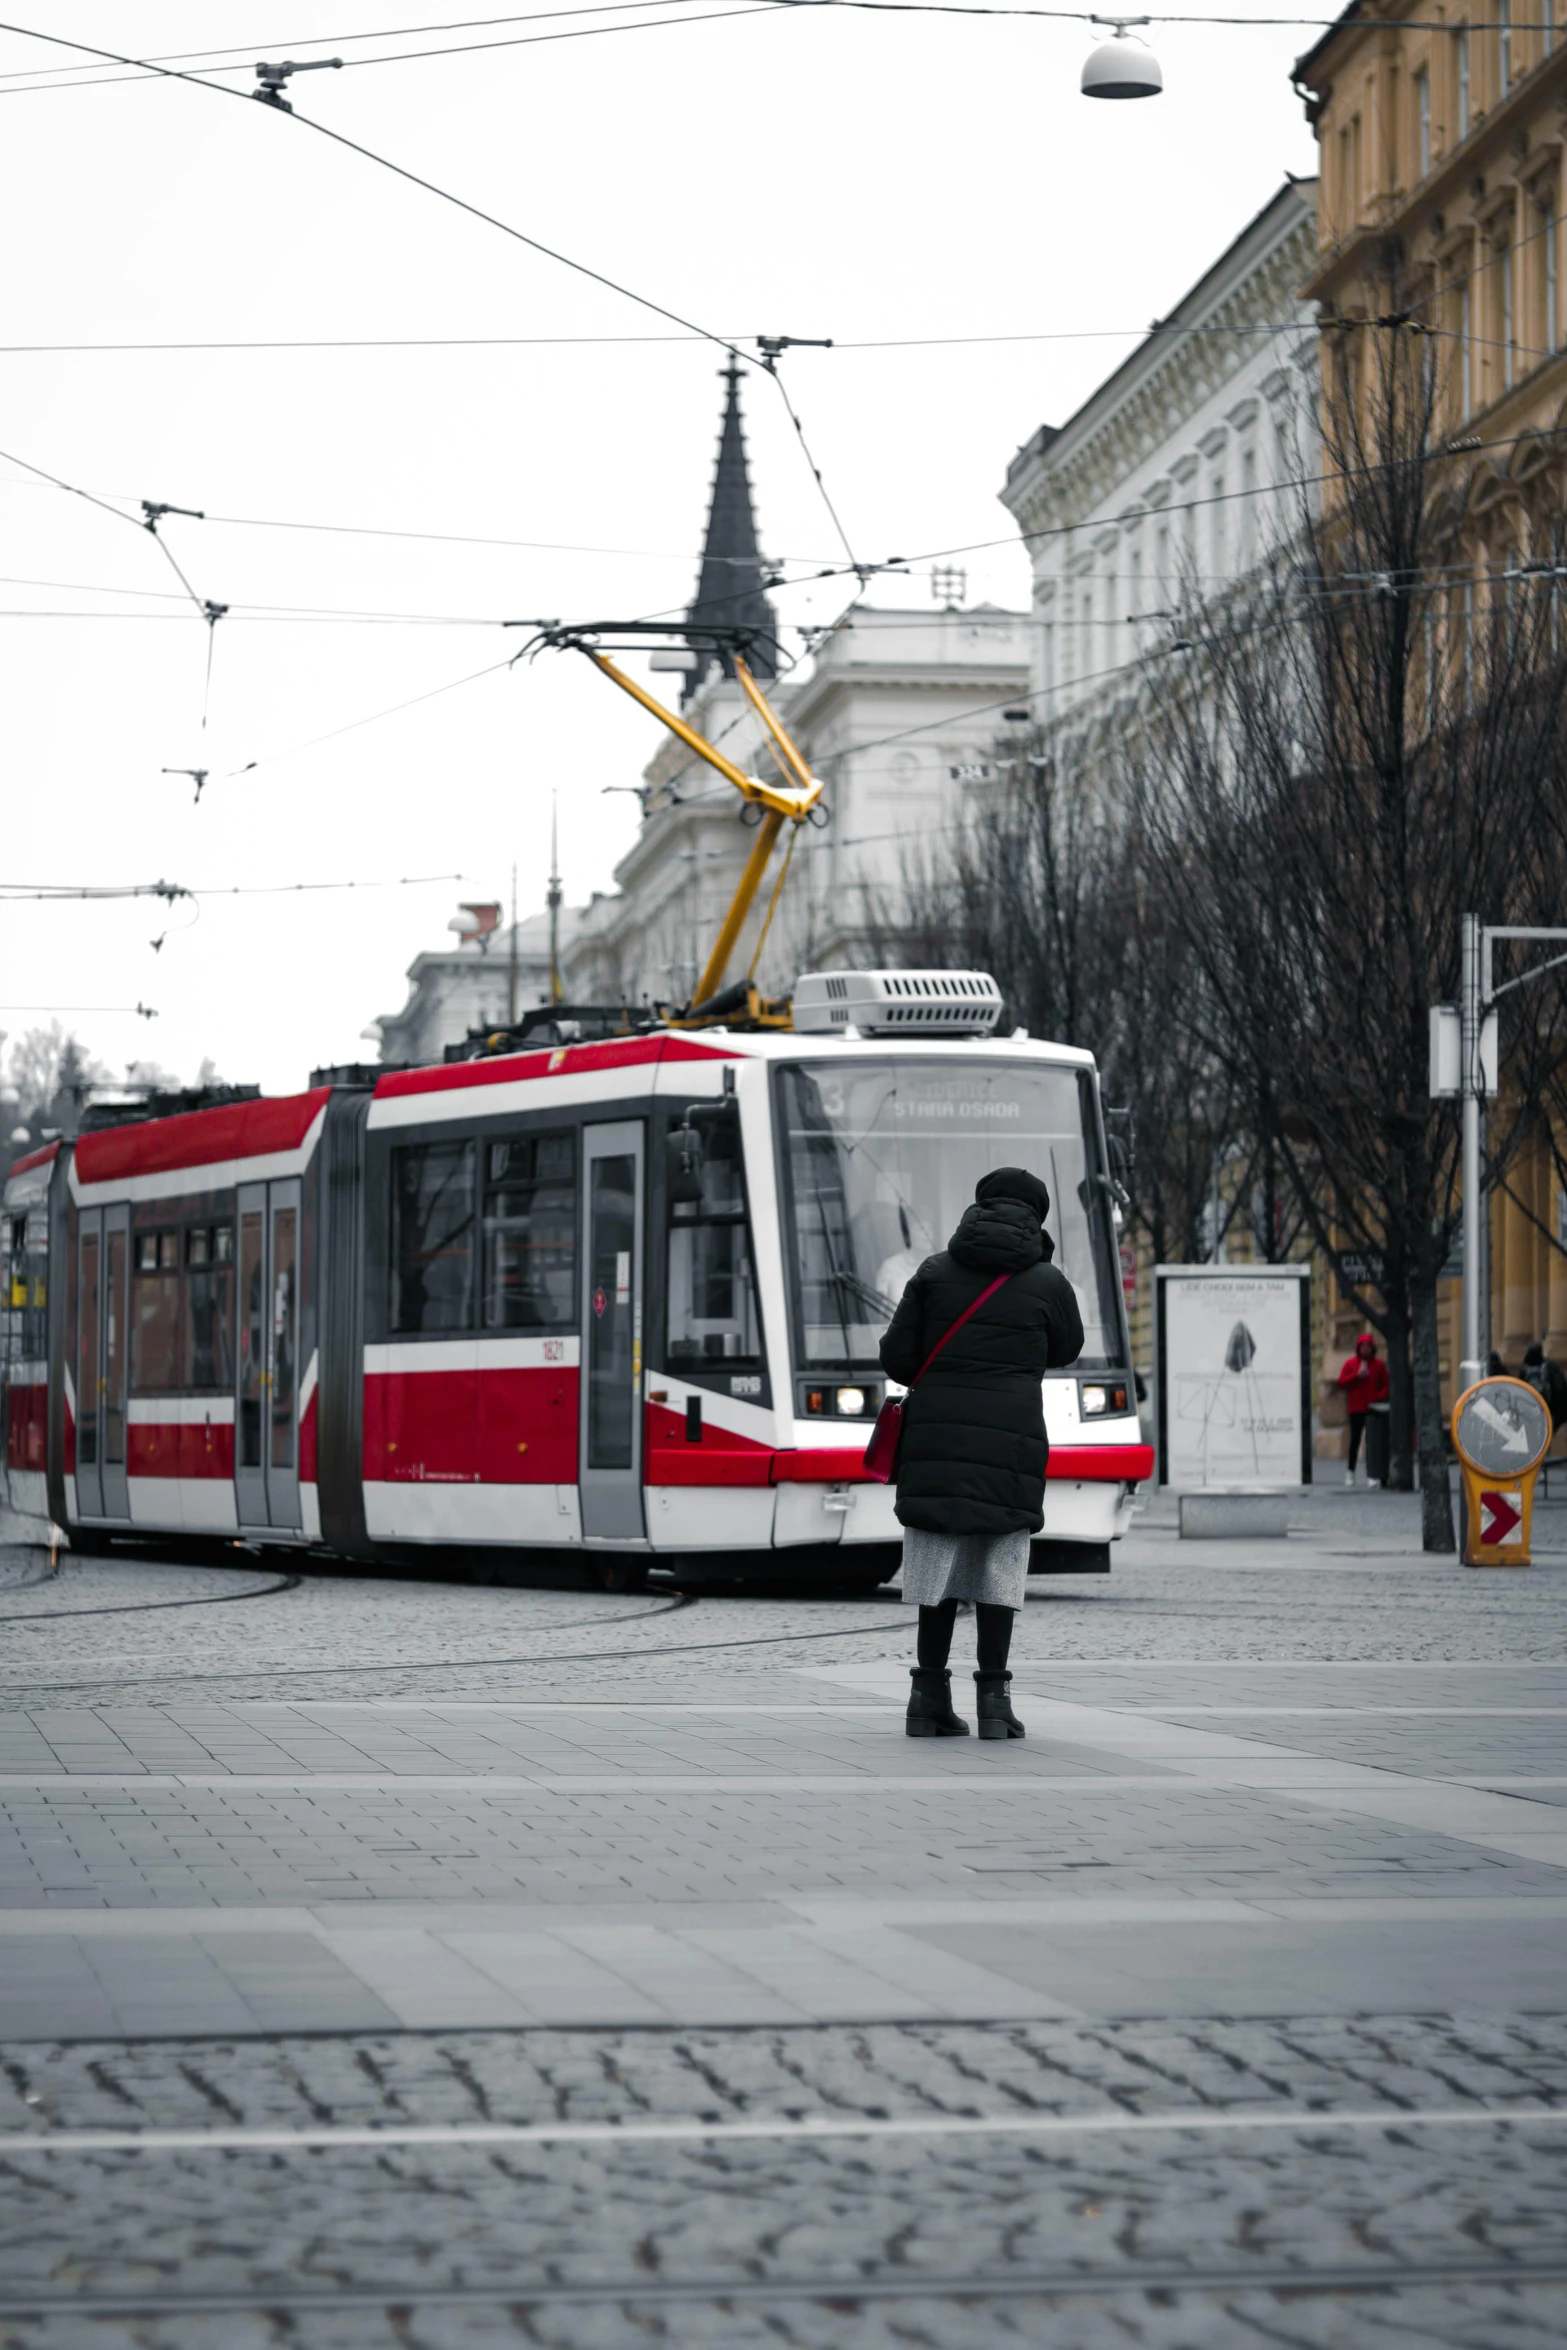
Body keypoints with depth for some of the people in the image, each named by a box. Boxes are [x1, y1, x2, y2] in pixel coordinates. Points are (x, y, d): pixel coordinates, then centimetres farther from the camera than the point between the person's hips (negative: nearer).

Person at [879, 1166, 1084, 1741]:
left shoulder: (935, 1273, 6)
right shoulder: (1048, 1283, 1)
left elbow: (896, 1358, 5)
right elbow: (1065, 1350, 18)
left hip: (935, 1436, 2)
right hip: (1009, 1439, -2)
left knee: (940, 1561, 7)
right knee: (1000, 1564, 4)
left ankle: (930, 1696, 6)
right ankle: (993, 1696, 0)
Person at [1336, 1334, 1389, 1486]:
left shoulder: (1379, 1365, 6)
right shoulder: (1351, 1364, 5)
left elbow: (1386, 1385, 6)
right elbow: (1342, 1382, -1)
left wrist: (1379, 1398, -11)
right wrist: (1356, 1376, -14)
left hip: (1373, 1409, 0)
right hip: (1356, 1409, 0)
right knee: (1355, 1440, 1)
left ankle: (1371, 1473, 0)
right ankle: (1350, 1472, 10)